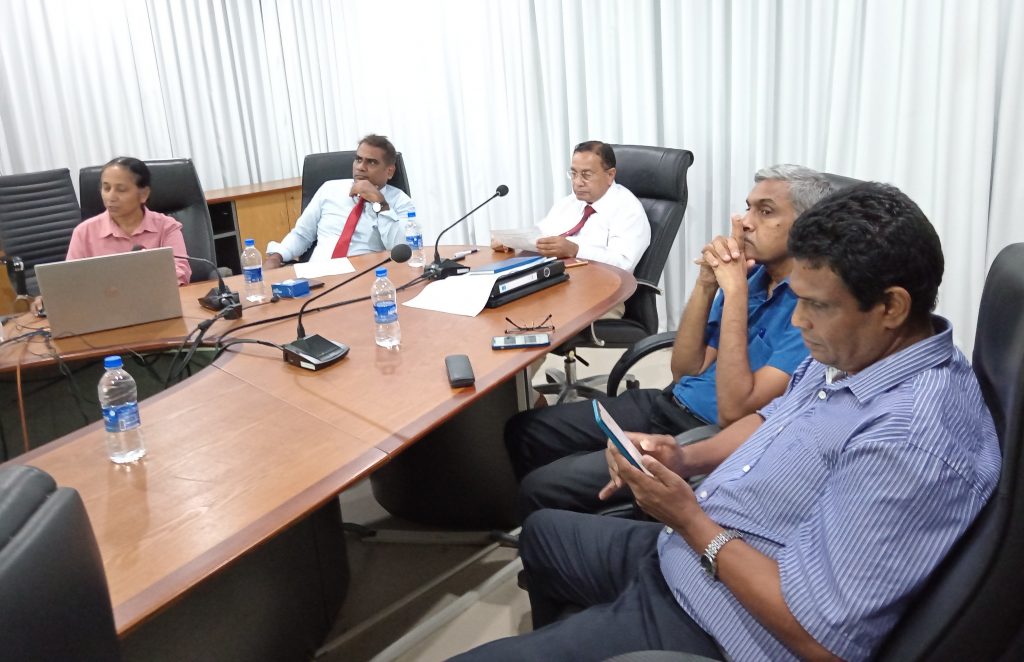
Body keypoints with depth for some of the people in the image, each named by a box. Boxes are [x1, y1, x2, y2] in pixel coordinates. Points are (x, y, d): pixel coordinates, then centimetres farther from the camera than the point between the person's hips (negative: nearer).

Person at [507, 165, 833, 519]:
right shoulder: (749, 276, 7)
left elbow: (734, 411, -24)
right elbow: (685, 370, 5)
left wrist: (734, 291, -23)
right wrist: (706, 284, -9)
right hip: (671, 403, 8)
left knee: (542, 489, -15)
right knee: (524, 431, 5)